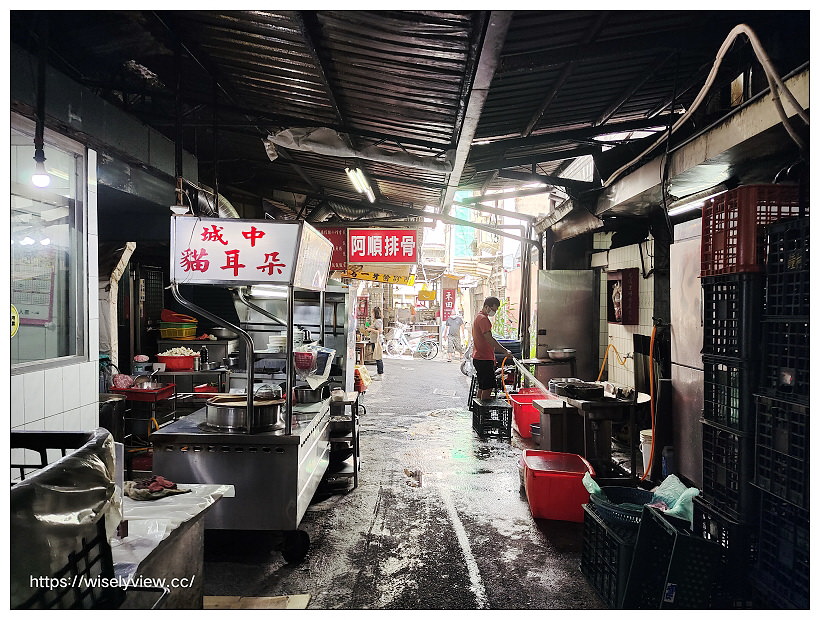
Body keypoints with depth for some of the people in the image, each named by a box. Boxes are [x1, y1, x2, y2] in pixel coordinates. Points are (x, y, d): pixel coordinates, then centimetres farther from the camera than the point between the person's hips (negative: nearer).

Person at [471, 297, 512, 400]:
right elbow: (489, 339, -23)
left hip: (479, 358, 11)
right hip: (484, 359, -11)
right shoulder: (483, 319, -15)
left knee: (482, 386, 15)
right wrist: (504, 351, -22)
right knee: (488, 387, -7)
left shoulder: (480, 317, 18)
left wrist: (492, 357, 22)